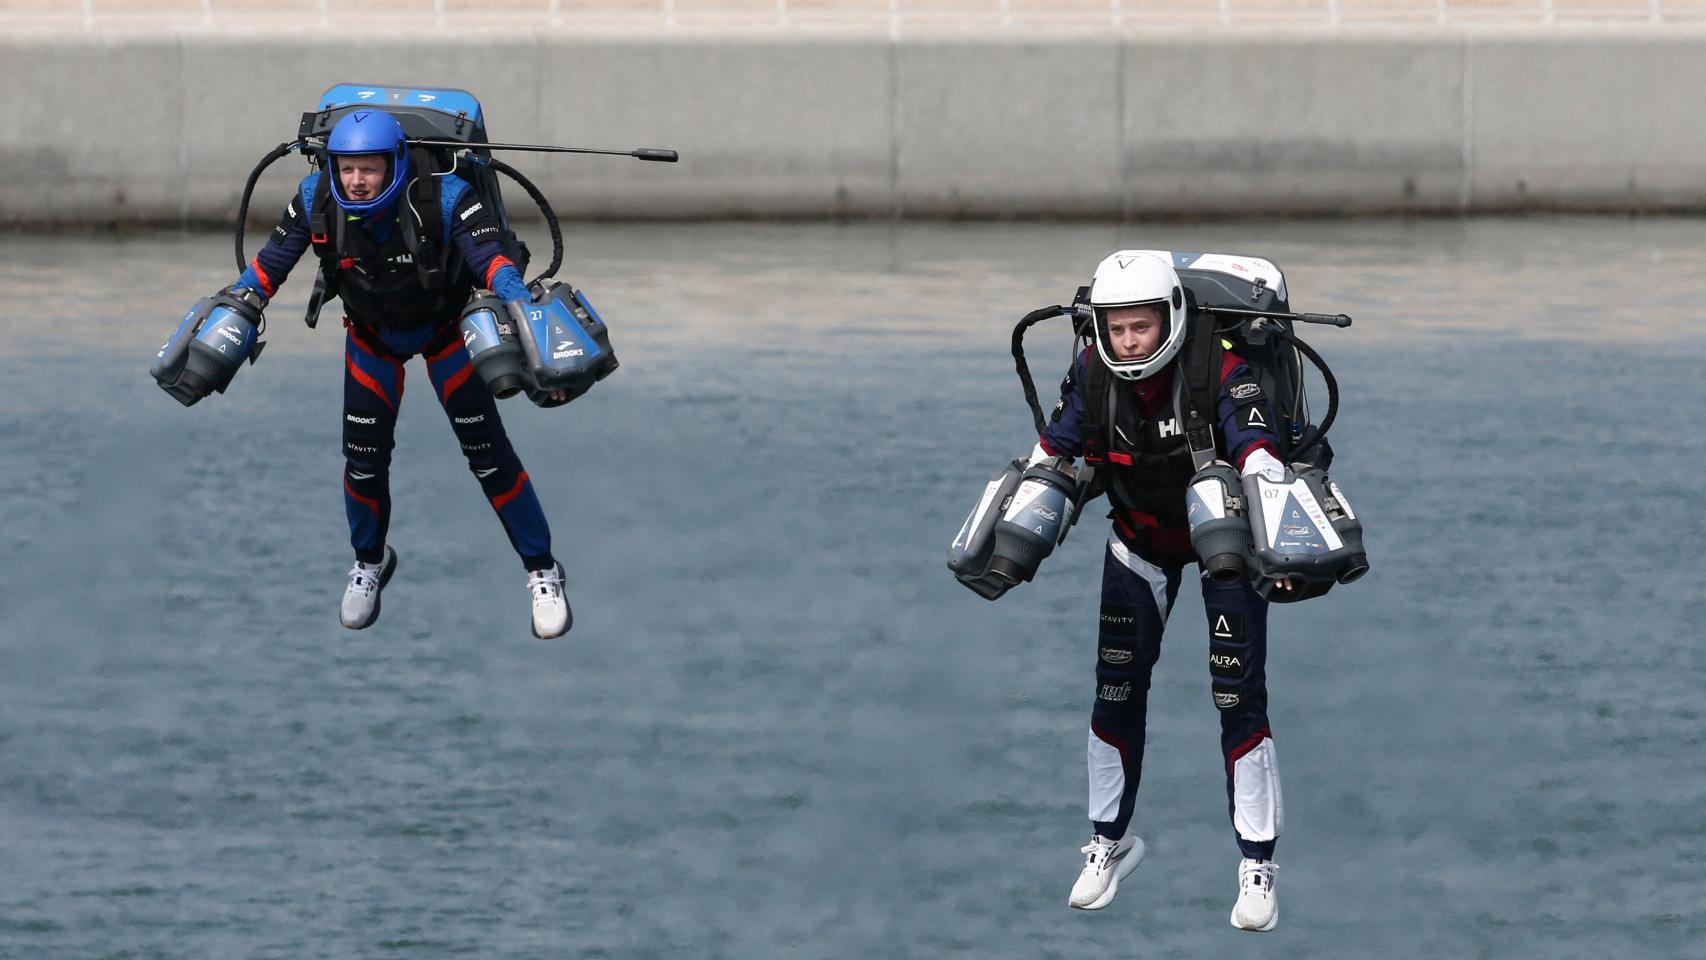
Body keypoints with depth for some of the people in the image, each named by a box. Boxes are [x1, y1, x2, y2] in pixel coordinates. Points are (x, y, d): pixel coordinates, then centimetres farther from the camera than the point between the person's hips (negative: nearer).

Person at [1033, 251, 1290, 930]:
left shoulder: (1220, 373, -29)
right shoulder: (1093, 374, -16)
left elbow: (1260, 461, -36)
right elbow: (1049, 458, -4)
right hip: (1141, 537, 4)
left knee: (1239, 696, -10)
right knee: (1117, 689, 5)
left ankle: (1258, 862, -2)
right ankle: (1110, 840, 25)